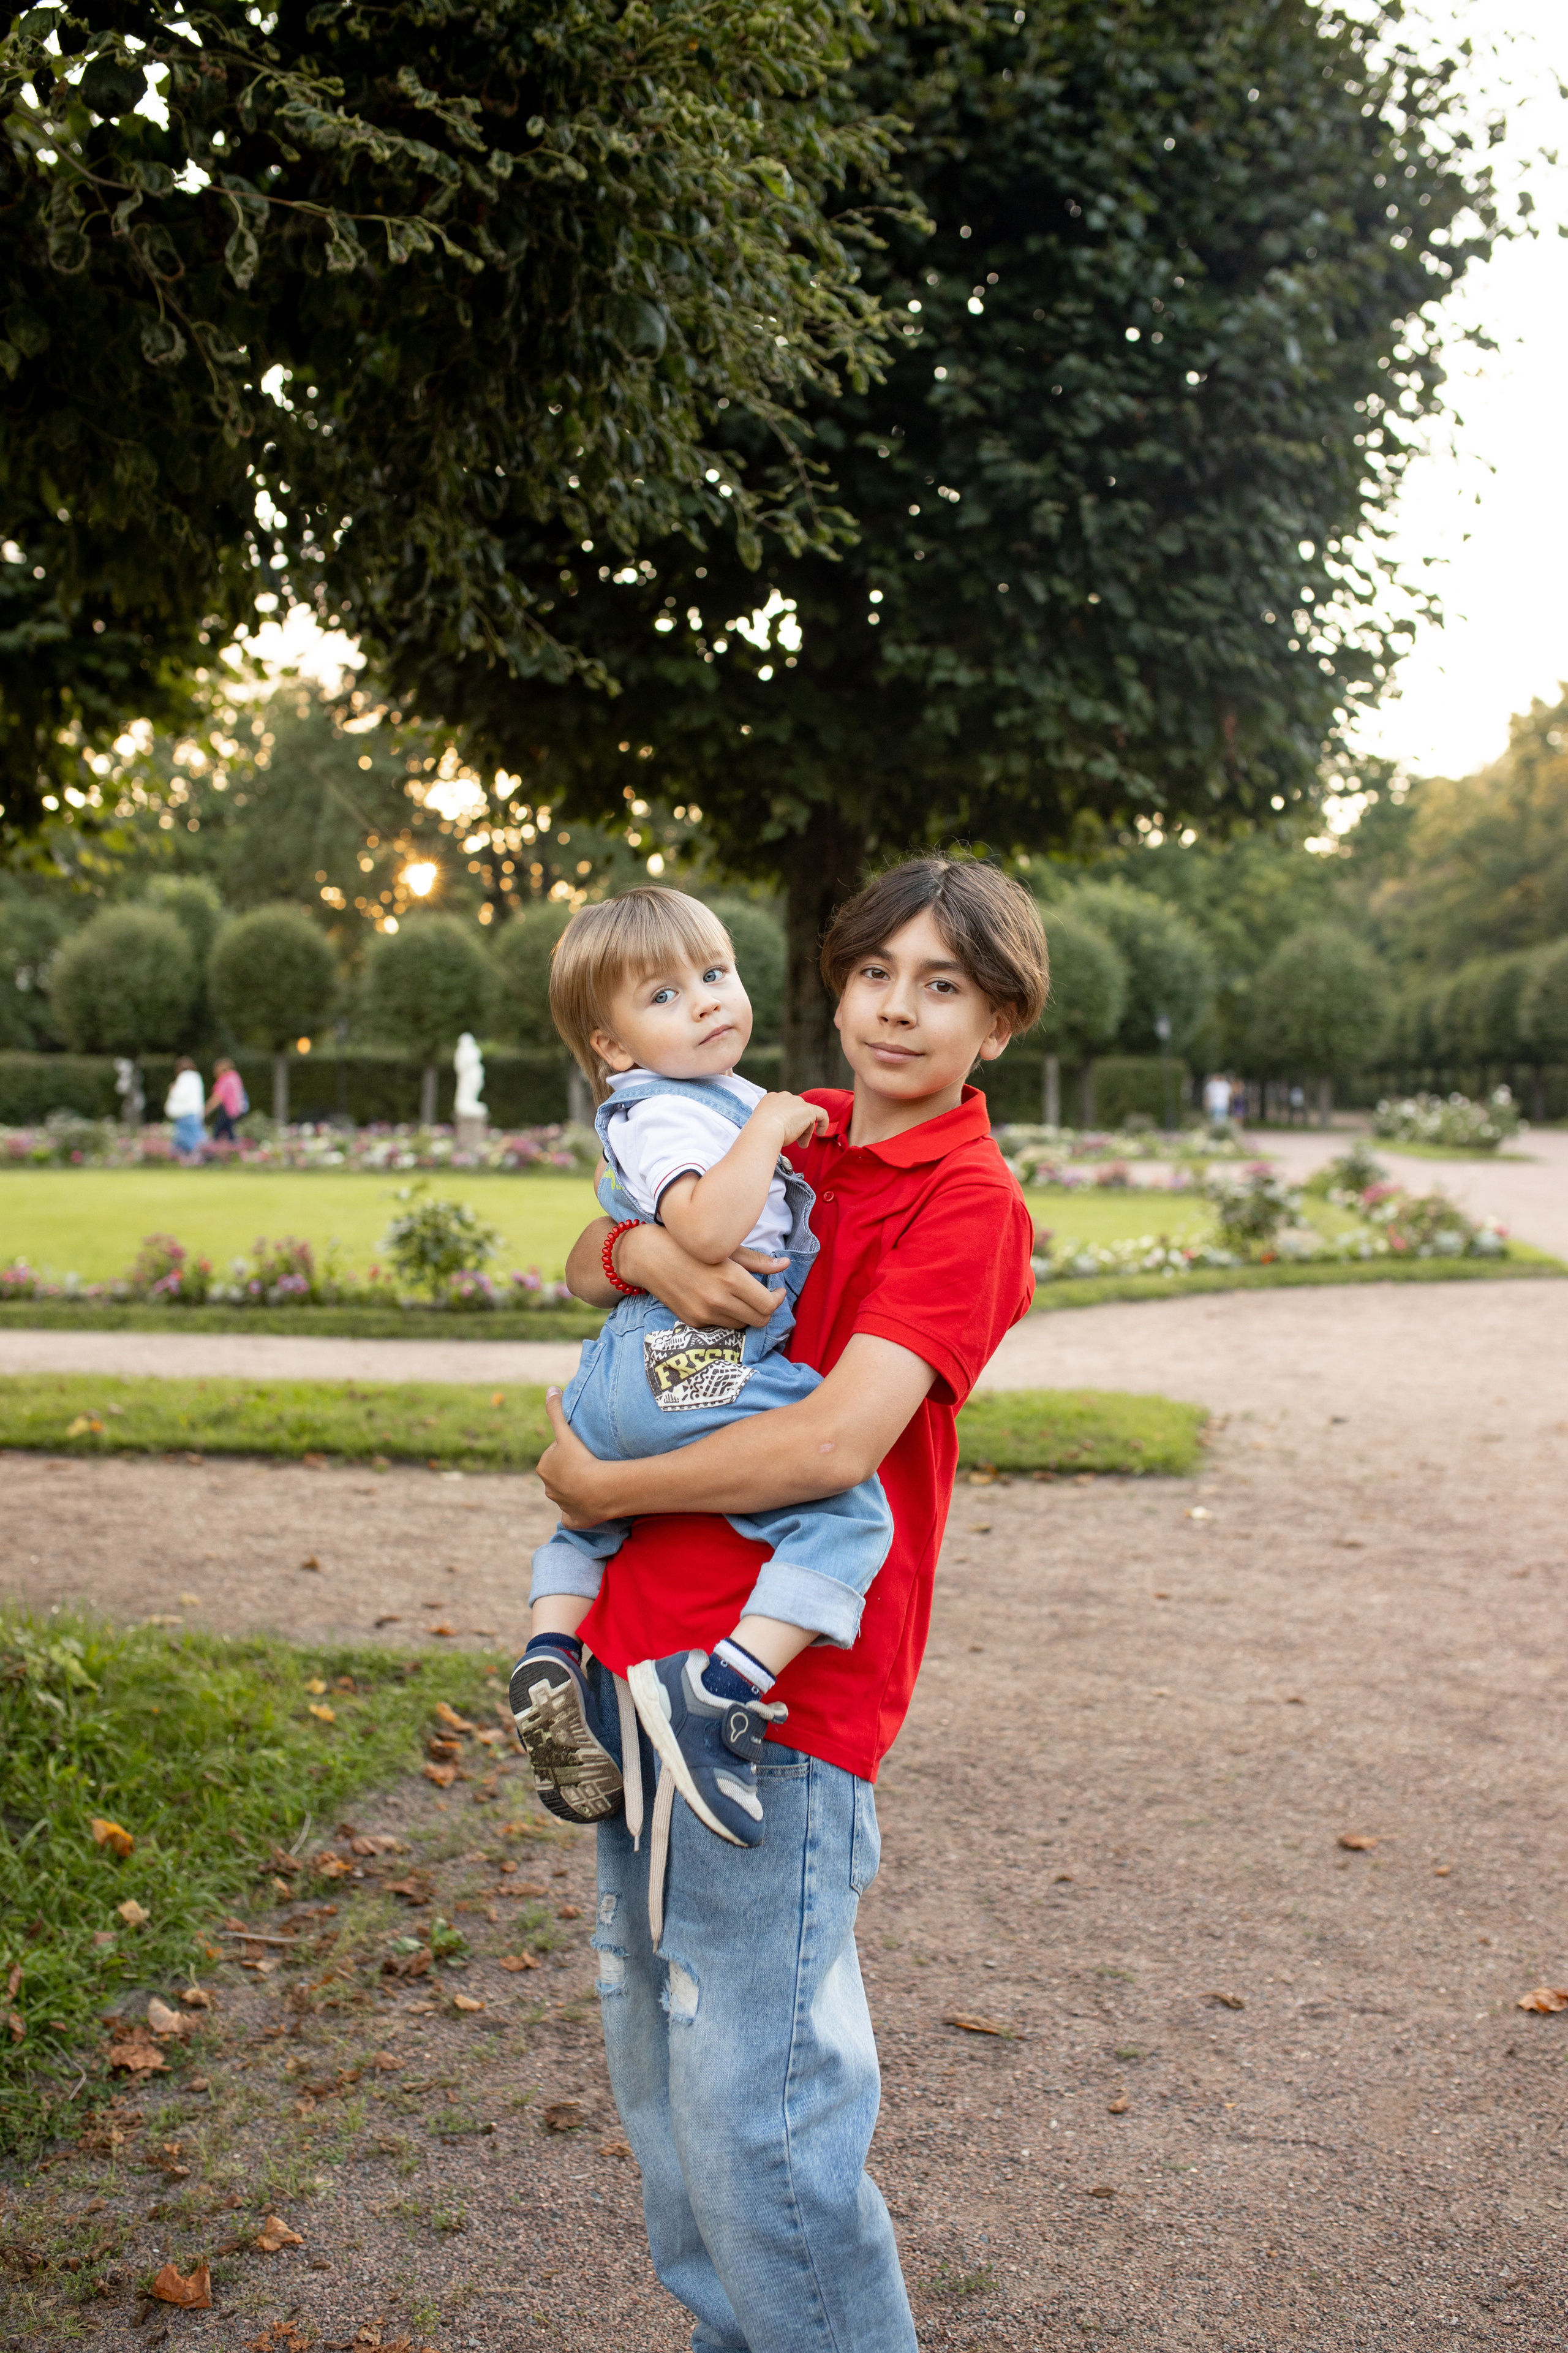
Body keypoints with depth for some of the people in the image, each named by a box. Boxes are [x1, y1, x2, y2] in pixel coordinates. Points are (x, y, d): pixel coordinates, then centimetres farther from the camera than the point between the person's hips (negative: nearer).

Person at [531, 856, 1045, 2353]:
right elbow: (582, 1269, 13)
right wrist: (645, 1250, -11)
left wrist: (595, 1487, -9)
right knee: (654, 2078, 18)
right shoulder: (786, 1136, 13)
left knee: (754, 2117, -4)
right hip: (638, 1661, 8)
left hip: (774, 1697, -7)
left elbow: (834, 1443, -21)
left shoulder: (970, 1203, -10)